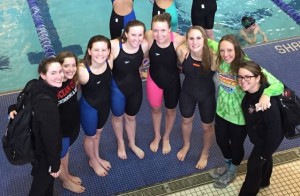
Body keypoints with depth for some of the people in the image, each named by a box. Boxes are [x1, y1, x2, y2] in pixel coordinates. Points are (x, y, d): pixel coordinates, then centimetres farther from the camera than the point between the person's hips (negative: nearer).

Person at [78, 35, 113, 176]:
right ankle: (93, 161, 54)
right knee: (90, 136, 23)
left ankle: (97, 157, 59)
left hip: (105, 103, 4)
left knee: (98, 132, 31)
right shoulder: (83, 70, -38)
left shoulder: (109, 62, -23)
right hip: (88, 107, -4)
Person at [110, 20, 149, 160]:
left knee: (131, 117, 27)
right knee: (118, 117, 25)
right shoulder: (114, 45, -34)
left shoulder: (145, 45, -21)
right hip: (117, 87, -3)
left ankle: (132, 144, 54)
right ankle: (120, 143, 54)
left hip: (136, 86, 3)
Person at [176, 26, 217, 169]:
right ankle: (186, 145, 59)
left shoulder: (212, 56, -33)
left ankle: (205, 153, 50)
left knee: (207, 126, 20)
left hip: (207, 95, -2)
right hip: (188, 92, 3)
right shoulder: (182, 51, -26)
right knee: (186, 120, 27)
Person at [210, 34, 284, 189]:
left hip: (239, 116, -5)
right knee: (221, 141, 26)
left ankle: (232, 172, 52)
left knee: (236, 145, 21)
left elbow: (278, 85, -35)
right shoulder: (220, 60, -15)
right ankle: (227, 166, 58)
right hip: (221, 111, 5)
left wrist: (266, 94, -56)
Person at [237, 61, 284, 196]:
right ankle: (263, 182, 59)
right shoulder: (249, 91, -18)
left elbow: (274, 129, -30)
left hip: (269, 138, -7)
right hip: (259, 134, 7)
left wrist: (266, 153, -18)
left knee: (254, 164, 11)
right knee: (264, 159, 31)